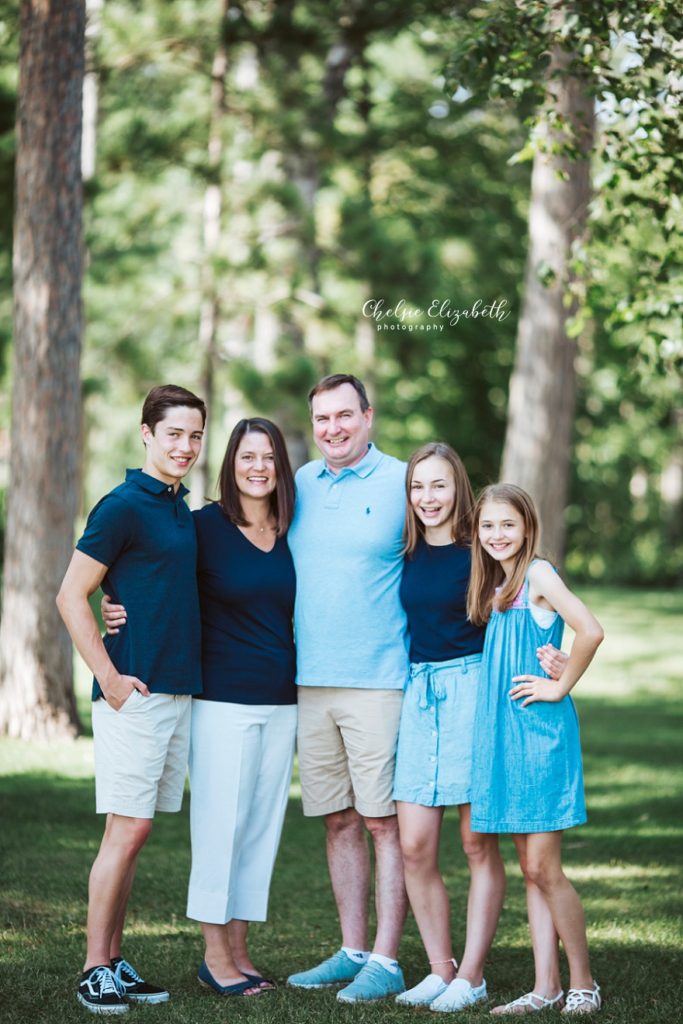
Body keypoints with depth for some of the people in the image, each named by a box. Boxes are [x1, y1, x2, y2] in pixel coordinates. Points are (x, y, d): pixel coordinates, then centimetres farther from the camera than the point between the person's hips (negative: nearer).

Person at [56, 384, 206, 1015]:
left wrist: (190, 670, 15)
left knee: (135, 832, 10)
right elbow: (71, 596, -11)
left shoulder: (182, 511, 15)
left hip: (179, 690, 7)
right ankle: (95, 969, -1)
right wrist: (110, 678, -14)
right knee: (128, 828, -7)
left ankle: (116, 961, 15)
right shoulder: (124, 506, -9)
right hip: (135, 692, -7)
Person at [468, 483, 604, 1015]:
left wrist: (561, 686, -14)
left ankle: (583, 984, 5)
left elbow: (590, 631, -23)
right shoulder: (494, 586, 14)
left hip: (541, 732, -8)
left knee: (545, 868, -6)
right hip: (503, 734, 8)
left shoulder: (538, 573, -9)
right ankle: (546, 986, 13)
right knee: (530, 869, 9)